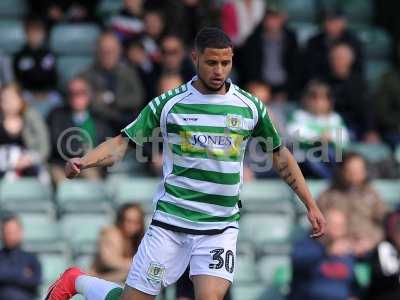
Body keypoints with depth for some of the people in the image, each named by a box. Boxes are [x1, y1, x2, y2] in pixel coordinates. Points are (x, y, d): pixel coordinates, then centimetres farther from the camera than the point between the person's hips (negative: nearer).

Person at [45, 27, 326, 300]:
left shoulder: (250, 107, 2)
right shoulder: (168, 103, -3)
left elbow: (280, 155, 15)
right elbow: (121, 143, 0)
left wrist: (311, 205, 12)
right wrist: (82, 162, -18)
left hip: (221, 227, 1)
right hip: (170, 221, -1)